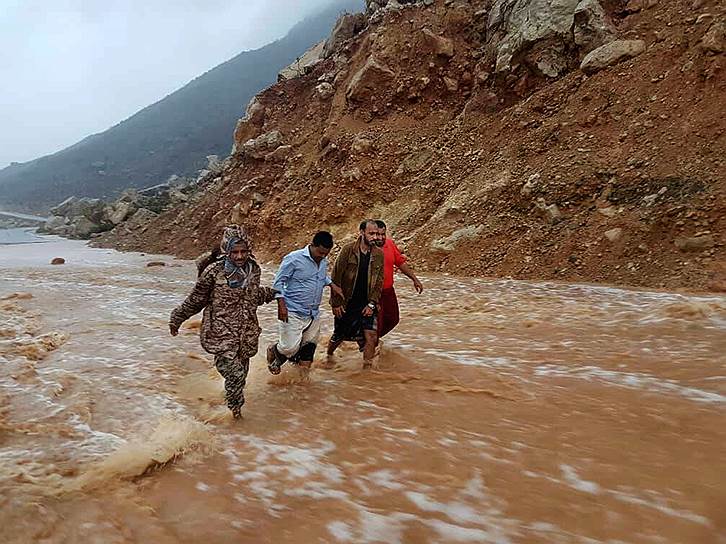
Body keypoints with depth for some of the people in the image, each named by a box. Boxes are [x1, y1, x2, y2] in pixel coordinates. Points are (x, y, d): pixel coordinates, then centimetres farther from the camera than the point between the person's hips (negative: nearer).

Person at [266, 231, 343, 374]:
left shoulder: (324, 261, 6)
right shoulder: (294, 259, -14)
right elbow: (278, 282, -10)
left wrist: (332, 285, 10)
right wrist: (281, 305, -17)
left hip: (314, 314, 7)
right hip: (293, 313, -7)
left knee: (309, 348, 12)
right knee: (290, 348, -8)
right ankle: (272, 350, 24)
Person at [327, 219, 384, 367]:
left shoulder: (379, 254, -1)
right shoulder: (348, 250, -11)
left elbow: (379, 281, 3)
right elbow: (336, 278, -8)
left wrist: (372, 303, -5)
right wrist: (336, 302, -9)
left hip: (367, 305, 2)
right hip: (346, 304, -2)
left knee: (371, 336, -9)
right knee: (339, 336, 13)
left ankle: (367, 368, 5)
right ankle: (328, 356, 42)